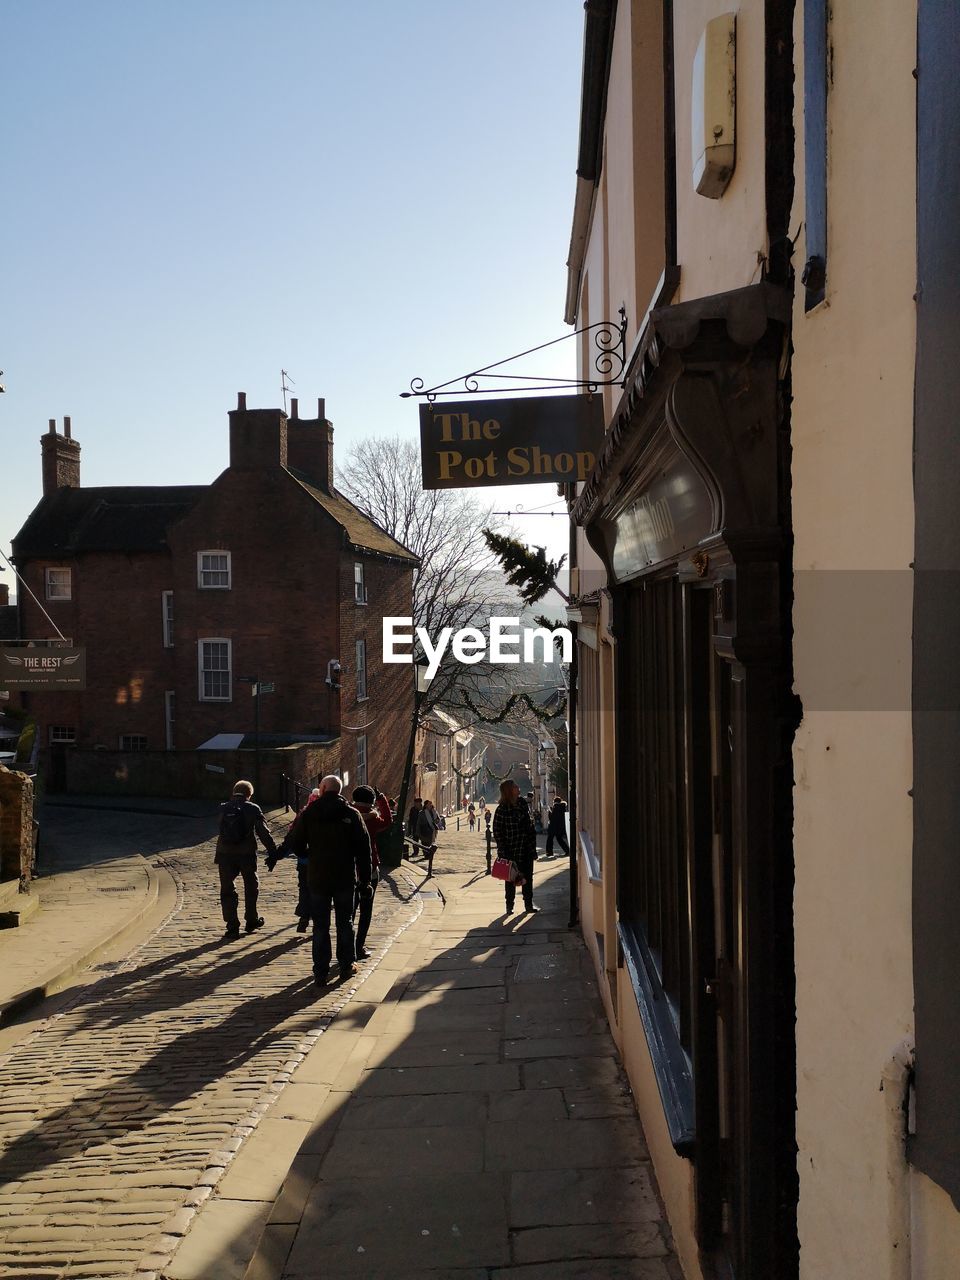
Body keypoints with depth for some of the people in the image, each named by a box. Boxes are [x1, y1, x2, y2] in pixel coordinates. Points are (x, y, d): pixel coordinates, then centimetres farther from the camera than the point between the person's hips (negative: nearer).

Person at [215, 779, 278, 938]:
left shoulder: (223, 808, 2)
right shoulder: (253, 809, -5)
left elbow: (222, 831, 10)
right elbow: (263, 832, -8)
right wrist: (273, 851, -6)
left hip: (225, 855, 1)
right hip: (247, 854, -1)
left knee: (227, 890, 7)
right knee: (251, 887, 19)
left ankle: (232, 926, 3)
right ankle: (251, 920, 27)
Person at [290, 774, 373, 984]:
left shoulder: (308, 813, -5)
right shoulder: (351, 814, -4)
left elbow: (297, 846, -1)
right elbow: (363, 849, -5)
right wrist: (365, 880, 0)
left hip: (317, 878, 0)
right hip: (345, 878, 0)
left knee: (320, 925, 6)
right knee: (345, 923, 13)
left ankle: (321, 971, 6)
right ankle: (346, 967, 17)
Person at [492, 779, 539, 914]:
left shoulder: (523, 803, 5)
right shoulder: (502, 809, -13)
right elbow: (497, 832, -11)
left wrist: (533, 845, 9)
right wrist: (503, 851, -15)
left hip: (527, 848, 5)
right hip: (511, 851, -5)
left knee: (527, 877, 10)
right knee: (511, 878, 7)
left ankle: (529, 905, 19)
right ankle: (509, 905, 19)